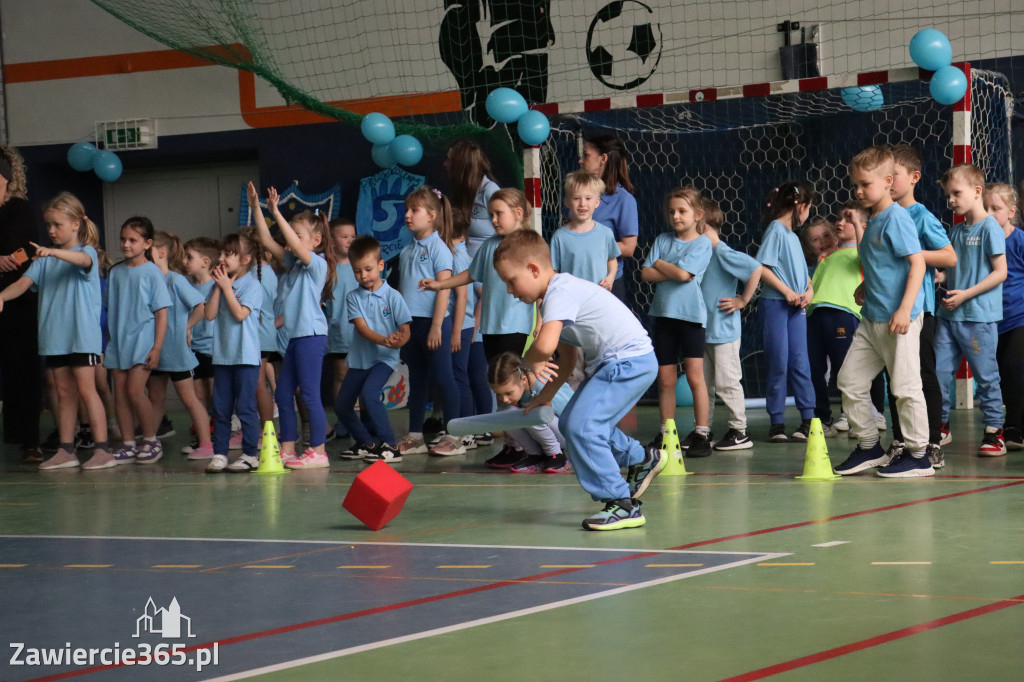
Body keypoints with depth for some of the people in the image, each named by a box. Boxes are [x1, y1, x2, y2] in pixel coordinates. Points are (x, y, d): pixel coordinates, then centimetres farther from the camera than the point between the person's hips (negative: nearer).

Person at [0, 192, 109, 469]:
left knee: (86, 389, -9)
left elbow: (82, 260, -29)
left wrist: (52, 251, -47)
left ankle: (102, 450, -8)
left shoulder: (87, 252, -4)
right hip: (54, 335, 6)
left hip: (82, 334, -6)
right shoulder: (44, 260, 11)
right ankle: (66, 451, 12)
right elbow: (24, 282, -1)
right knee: (64, 392, 9)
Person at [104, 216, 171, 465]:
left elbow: (161, 313, -6)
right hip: (119, 341, 5)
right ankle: (128, 445, 10)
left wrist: (157, 347, -11)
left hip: (143, 339, -5)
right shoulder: (116, 272, 9)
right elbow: (111, 309, 16)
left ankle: (151, 440, 1)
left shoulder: (152, 272, -5)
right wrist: (110, 342, 13)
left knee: (135, 390, -13)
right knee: (120, 394, 3)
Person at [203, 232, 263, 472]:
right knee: (220, 407, 6)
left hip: (245, 356, -6)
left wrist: (227, 287, -11)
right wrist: (218, 287, -2)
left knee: (245, 407, -4)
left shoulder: (252, 285, -5)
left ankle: (250, 454, 2)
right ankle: (219, 454, 9)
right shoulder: (222, 284, 12)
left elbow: (240, 313, -17)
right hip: (222, 354, 6)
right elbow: (210, 314, 3)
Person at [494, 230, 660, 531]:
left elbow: (544, 346, -36)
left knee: (581, 427, -18)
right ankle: (642, 460, 36)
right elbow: (567, 358, 24)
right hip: (609, 363, 11)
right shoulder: (555, 296, 14)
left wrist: (531, 361, -14)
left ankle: (622, 505, -12)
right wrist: (545, 396, 20)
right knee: (571, 422, 20)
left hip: (630, 361, -11)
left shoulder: (560, 294, -20)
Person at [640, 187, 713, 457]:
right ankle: (666, 434, 14)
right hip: (664, 313, 4)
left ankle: (702, 434, 0)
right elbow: (646, 274, 1)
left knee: (695, 376, -5)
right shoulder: (662, 240, 10)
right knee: (665, 378, 7)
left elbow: (683, 273, -16)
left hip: (690, 314, -4)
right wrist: (673, 271, -11)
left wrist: (660, 263, -1)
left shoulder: (702, 243, -3)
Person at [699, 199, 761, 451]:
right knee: (703, 383, 12)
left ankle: (739, 432, 3)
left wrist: (742, 301, -16)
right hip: (703, 329, 9)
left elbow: (756, 270, -21)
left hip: (723, 329, -9)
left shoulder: (723, 253, -14)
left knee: (727, 382, -4)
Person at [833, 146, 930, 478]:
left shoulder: (896, 218, -14)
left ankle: (917, 455, 6)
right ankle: (868, 446, 20)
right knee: (850, 379, 10)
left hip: (898, 319, -10)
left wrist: (905, 309, -25)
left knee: (905, 386, -3)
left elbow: (918, 263, -19)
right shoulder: (873, 221, 13)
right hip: (871, 318, 10)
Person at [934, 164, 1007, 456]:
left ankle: (994, 430, 10)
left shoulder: (990, 228, -8)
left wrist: (965, 294, -15)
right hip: (949, 314, 7)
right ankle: (939, 425, 15)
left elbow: (1000, 272, -12)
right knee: (938, 371, 3)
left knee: (986, 375, 1)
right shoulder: (955, 231, 14)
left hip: (980, 315, -7)